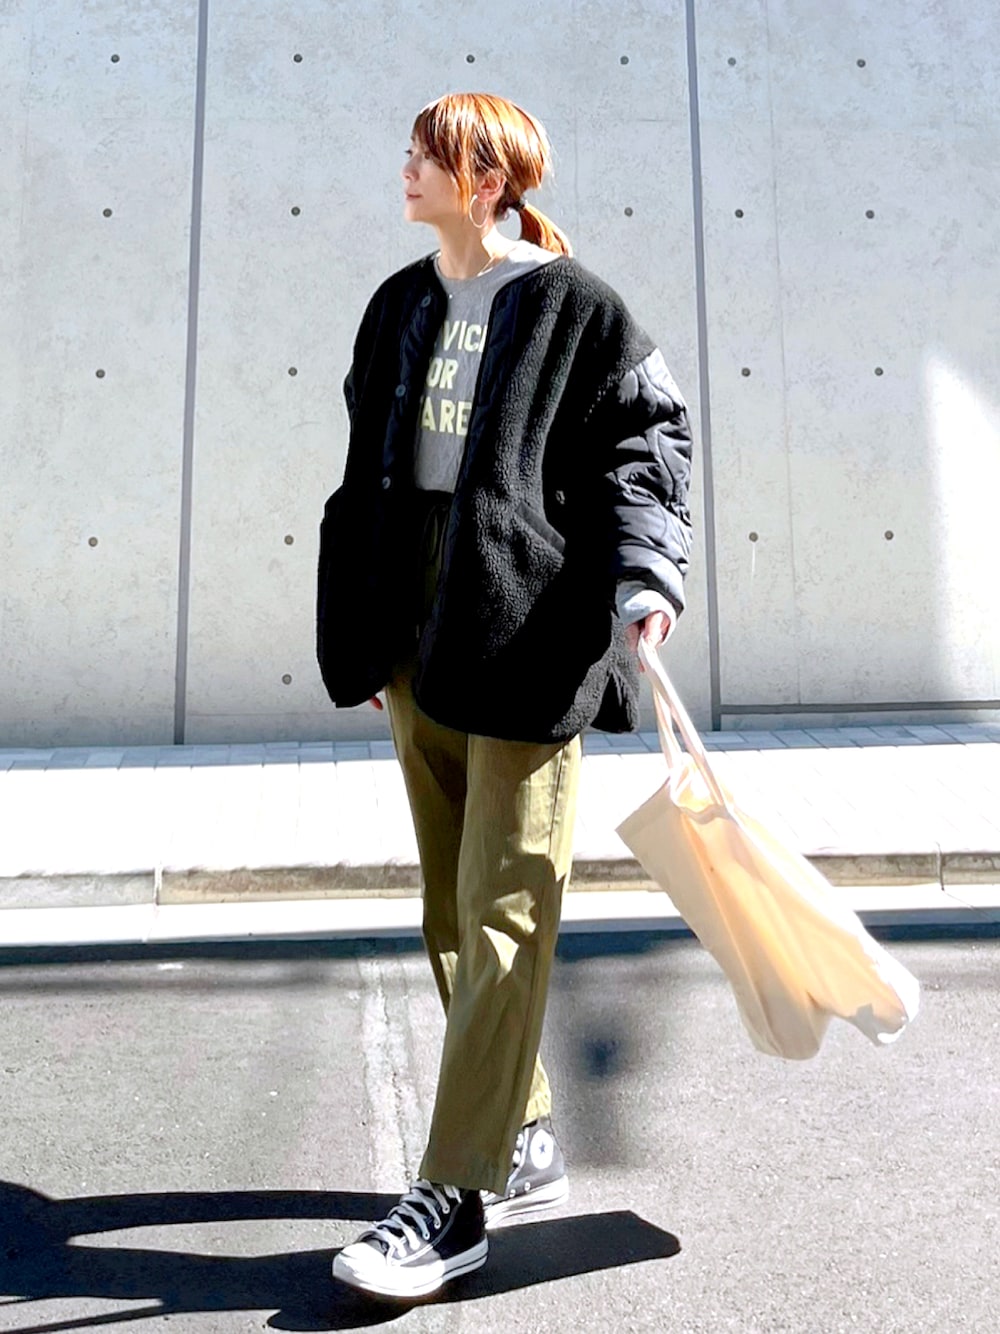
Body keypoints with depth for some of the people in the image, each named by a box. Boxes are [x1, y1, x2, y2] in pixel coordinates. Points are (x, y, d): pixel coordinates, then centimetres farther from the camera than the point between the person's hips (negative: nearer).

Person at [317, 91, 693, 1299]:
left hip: (528, 638, -7)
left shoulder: (577, 309, -3)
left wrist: (644, 574, -19)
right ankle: (522, 1145, 28)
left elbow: (646, 441, -2)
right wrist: (362, 633, 18)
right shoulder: (399, 307, 16)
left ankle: (455, 1198, 4)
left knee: (504, 913, -4)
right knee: (450, 909, 12)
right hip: (418, 634, 7)